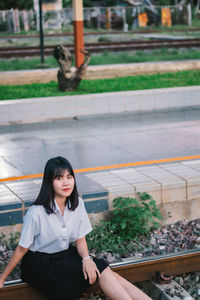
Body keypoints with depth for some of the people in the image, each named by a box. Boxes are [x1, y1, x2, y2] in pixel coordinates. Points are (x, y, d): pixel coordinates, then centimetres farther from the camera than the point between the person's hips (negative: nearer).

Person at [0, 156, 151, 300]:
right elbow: (22, 249, -13)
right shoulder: (37, 212, -22)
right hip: (39, 263, -5)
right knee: (101, 270, -23)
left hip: (66, 255, 5)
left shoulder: (77, 204, -4)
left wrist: (86, 258, -17)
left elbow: (80, 239, 3)